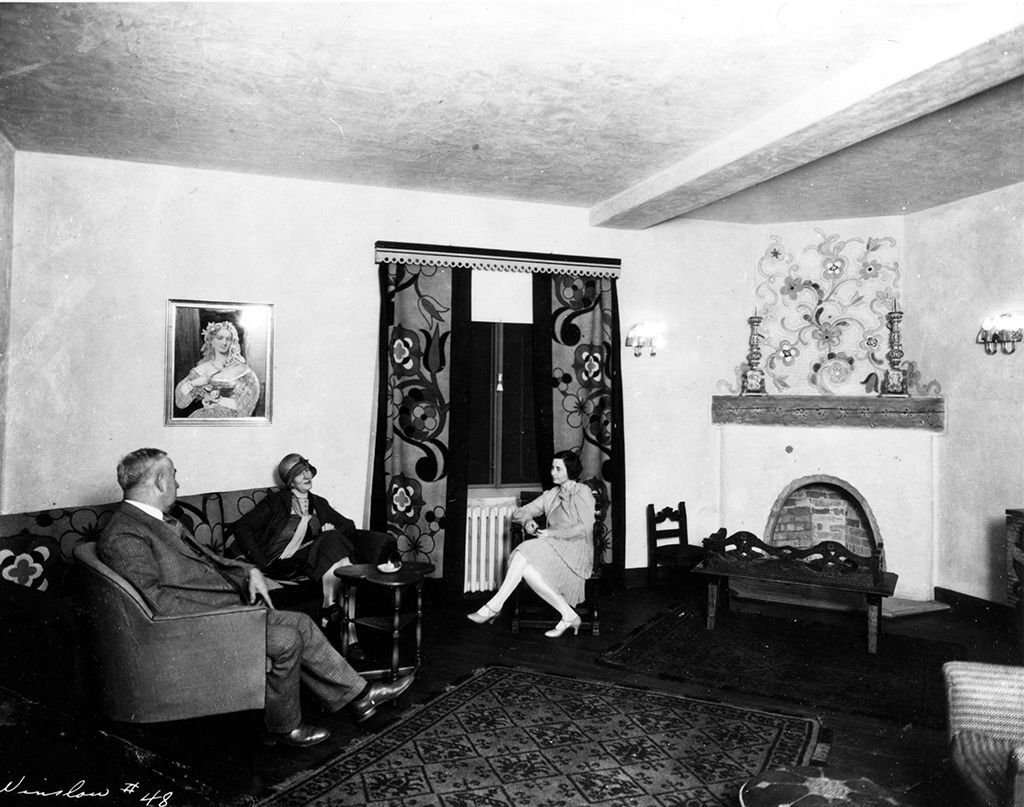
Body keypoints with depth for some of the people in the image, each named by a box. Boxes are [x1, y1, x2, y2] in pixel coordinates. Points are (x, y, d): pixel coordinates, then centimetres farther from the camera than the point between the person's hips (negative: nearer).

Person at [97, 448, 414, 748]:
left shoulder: (161, 521, 14)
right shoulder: (122, 536, -17)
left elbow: (206, 557, 20)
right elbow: (158, 600, -24)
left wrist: (249, 572, 4)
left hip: (228, 607, 10)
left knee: (300, 623, 3)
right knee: (286, 639, -18)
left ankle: (358, 695, 12)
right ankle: (283, 727, 5)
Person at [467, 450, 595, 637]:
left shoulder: (582, 492, 1)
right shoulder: (550, 495, 19)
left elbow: (585, 528, -12)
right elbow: (519, 513, 18)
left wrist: (551, 533, -14)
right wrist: (527, 521, -6)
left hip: (574, 551, -6)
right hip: (553, 549, 6)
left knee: (523, 555, -27)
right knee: (526, 569, -28)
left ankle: (494, 607, -20)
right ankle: (568, 616, -19)